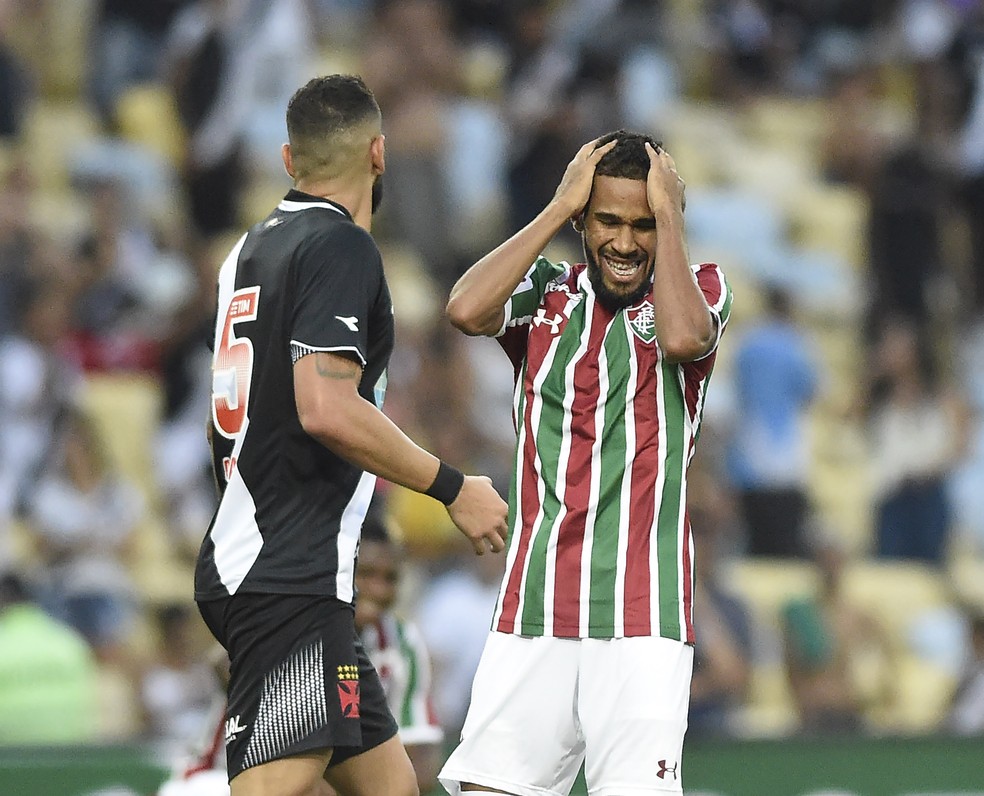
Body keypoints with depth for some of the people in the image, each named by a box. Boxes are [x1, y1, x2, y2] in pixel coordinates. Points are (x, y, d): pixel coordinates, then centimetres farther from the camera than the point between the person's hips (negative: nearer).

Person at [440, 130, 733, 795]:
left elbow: (682, 338, -17)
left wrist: (667, 213, -7)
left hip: (644, 615, -2)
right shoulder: (546, 295, 13)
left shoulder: (699, 288, 7)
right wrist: (561, 205, -3)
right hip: (533, 612, 2)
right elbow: (467, 311, -9)